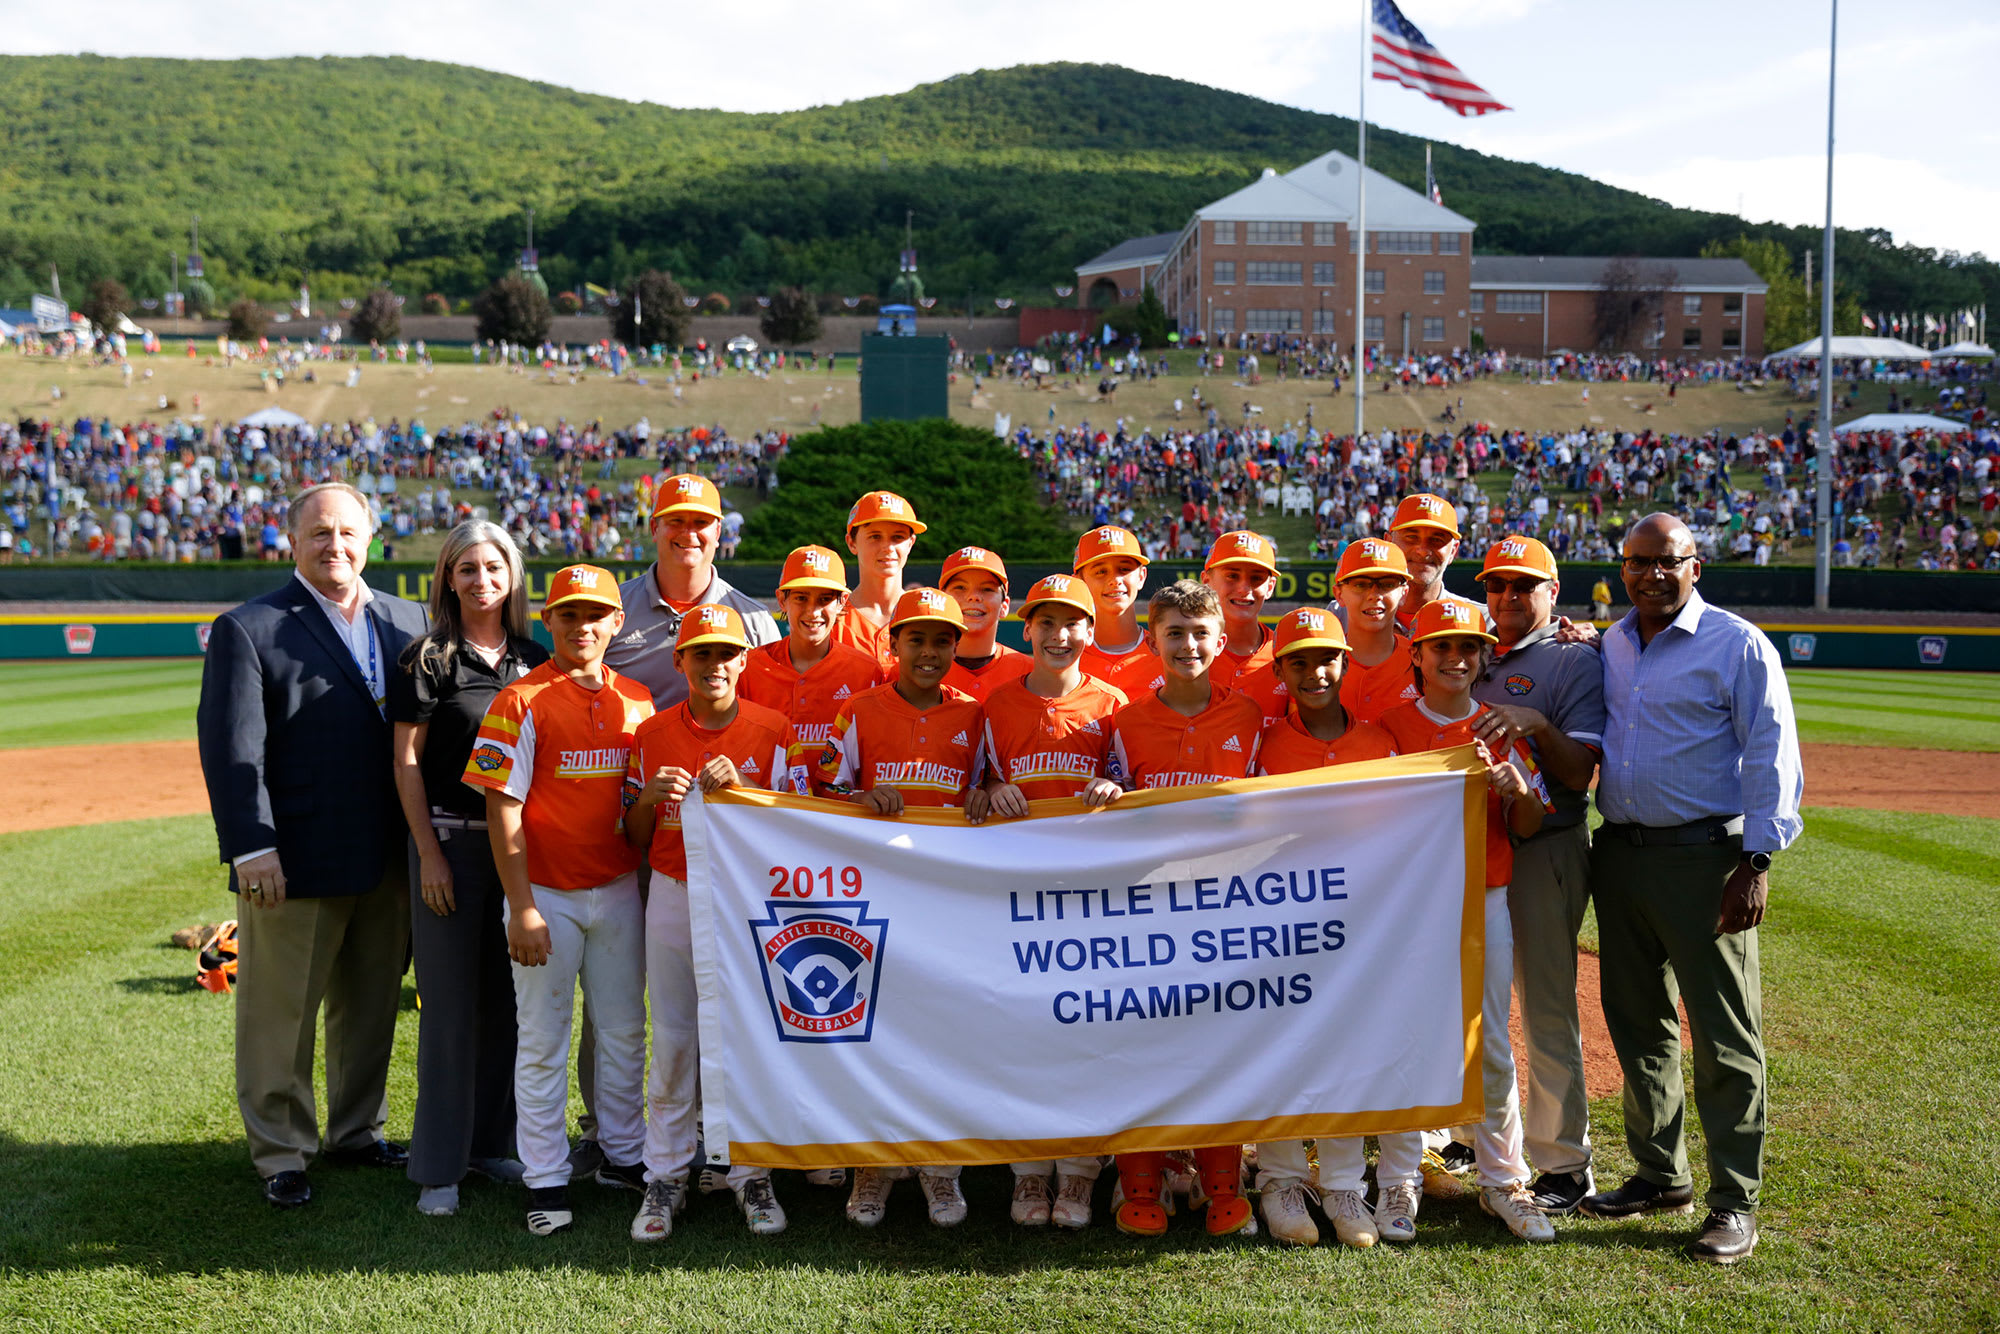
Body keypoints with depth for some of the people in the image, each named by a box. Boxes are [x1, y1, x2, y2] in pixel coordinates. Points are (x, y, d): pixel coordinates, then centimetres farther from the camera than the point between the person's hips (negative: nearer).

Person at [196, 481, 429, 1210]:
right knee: (281, 1014, 6)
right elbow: (230, 747, -11)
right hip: (292, 863, -5)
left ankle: (356, 1131, 34)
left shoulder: (407, 622, 9)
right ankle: (280, 1154, 21)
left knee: (371, 1006, 17)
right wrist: (250, 847, -18)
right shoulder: (247, 629, -5)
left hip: (385, 858, 5)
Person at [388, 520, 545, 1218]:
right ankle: (439, 1166, 7)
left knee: (505, 998, 10)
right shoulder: (427, 658, -3)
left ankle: (492, 1143, 23)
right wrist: (429, 854, -10)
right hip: (449, 839, -4)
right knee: (450, 1004, -1)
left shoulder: (535, 660, 9)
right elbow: (407, 763, -4)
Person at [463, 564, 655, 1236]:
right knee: (543, 1039, 3)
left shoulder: (638, 700, 7)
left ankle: (623, 1155, 29)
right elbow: (503, 808, -11)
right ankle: (546, 1179, 12)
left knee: (624, 1029, 14)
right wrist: (521, 908, -15)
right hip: (548, 895, -5)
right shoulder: (521, 701, -8)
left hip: (620, 890, 5)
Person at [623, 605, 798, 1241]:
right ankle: (666, 1176, 16)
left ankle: (752, 1174, 14)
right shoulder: (651, 734, 4)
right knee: (672, 1042, 6)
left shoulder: (774, 731, -1)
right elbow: (636, 839, 8)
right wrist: (650, 798, -13)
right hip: (672, 898, 1)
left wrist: (738, 787, -18)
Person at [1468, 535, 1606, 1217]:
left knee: (1546, 1009, -3)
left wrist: (1536, 725, -28)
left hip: (1544, 849, -6)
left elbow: (1579, 773, -13)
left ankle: (1564, 1164, 6)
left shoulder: (1575, 661, -3)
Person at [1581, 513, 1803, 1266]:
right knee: (1638, 1026, 13)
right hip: (1619, 855, 6)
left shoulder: (1737, 646, -4)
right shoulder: (1609, 647, 14)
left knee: (1724, 1037, -2)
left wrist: (1757, 862, -15)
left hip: (1703, 858, -6)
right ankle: (1661, 1176, 27)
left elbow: (1772, 758, -8)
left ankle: (1734, 1203, 7)